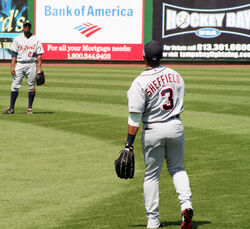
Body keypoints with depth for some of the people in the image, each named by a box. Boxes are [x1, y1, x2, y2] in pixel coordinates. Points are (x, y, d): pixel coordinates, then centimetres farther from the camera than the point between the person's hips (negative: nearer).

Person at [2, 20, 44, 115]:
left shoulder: (35, 39, 6)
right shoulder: (17, 39, 8)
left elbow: (39, 55, 3)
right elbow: (14, 54, 5)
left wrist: (39, 69, -5)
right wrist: (12, 67, -5)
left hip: (31, 64, -1)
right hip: (19, 64, 1)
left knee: (31, 87, 0)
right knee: (15, 86, -3)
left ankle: (30, 107, 9)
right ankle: (11, 108, -2)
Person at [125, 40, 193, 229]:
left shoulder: (140, 82, -15)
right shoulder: (175, 75, 2)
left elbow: (135, 116, -16)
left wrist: (129, 142, -13)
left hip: (153, 130, -4)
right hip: (176, 126, 4)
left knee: (152, 175, 9)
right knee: (177, 168, 20)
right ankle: (186, 204, -3)